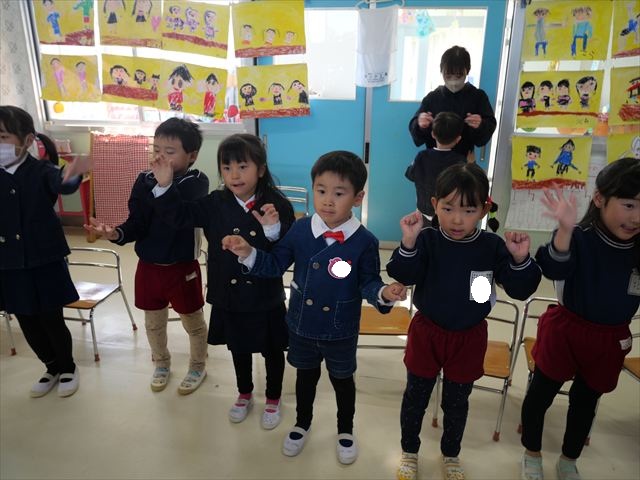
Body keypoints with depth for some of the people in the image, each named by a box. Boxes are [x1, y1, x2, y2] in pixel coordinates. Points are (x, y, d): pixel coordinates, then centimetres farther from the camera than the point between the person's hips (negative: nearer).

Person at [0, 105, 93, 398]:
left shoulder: (42, 171, -12)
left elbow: (62, 185, -34)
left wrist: (72, 176, -56)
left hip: (45, 263, -4)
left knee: (51, 321, 6)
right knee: (27, 324, 15)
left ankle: (68, 368, 30)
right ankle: (53, 368, 36)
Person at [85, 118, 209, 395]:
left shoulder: (197, 182, -15)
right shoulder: (145, 180, -3)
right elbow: (137, 224, -5)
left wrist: (164, 183, -34)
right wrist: (116, 234, -23)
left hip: (183, 267, -4)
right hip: (148, 266, 4)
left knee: (193, 322, 15)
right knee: (153, 323, 21)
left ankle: (198, 366, 38)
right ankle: (161, 364, 45)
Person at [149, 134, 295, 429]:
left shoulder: (277, 205, -17)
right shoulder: (215, 204, -6)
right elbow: (180, 216, -5)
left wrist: (274, 230, -38)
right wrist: (165, 186, -18)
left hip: (266, 299, -3)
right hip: (228, 296, 3)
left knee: (272, 351, 17)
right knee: (238, 349, 24)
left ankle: (273, 400, 42)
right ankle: (244, 395, 49)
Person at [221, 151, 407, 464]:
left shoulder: (364, 242, -19)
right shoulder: (300, 229, -12)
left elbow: (369, 283, -12)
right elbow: (275, 264, -4)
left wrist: (384, 293, -34)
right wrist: (247, 253, -19)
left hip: (341, 332, -2)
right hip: (301, 325, 2)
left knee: (342, 380, 21)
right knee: (305, 376, 25)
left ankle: (345, 431, 48)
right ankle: (302, 424, 52)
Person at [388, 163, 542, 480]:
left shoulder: (492, 246, -12)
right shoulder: (427, 240, -16)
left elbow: (520, 290, -12)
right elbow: (405, 277, -27)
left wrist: (520, 260, -31)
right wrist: (408, 243, -43)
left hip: (469, 337, 1)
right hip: (427, 332, -1)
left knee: (457, 402, 20)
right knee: (415, 397, 16)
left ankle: (451, 454, 45)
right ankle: (409, 451, 40)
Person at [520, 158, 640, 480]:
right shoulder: (578, 237, -21)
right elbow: (555, 270, -37)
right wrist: (565, 229, -54)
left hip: (611, 339, 4)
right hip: (565, 330, -4)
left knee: (586, 400, 21)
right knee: (542, 392, 11)